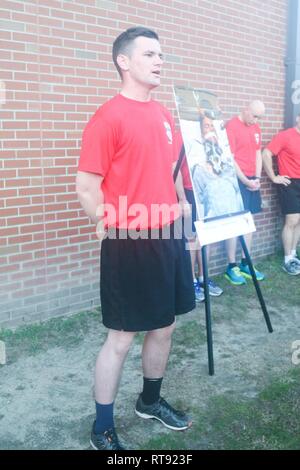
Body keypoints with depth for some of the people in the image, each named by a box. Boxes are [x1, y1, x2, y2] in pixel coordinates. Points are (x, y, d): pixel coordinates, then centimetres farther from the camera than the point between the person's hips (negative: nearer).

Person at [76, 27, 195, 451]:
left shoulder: (164, 115, 12)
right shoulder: (108, 117, -12)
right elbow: (86, 190, -14)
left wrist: (175, 214, 14)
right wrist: (121, 229, -9)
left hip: (169, 238, 8)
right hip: (130, 245, -8)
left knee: (165, 325, 17)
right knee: (122, 336, 2)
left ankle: (151, 401, 40)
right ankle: (103, 430, 21)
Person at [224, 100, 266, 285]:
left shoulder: (256, 129, 13)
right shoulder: (232, 127, -10)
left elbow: (258, 154, 15)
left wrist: (257, 178, 3)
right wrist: (245, 181, -13)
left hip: (252, 181, 8)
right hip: (238, 180, -7)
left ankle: (245, 264, 19)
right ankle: (231, 267, 2)